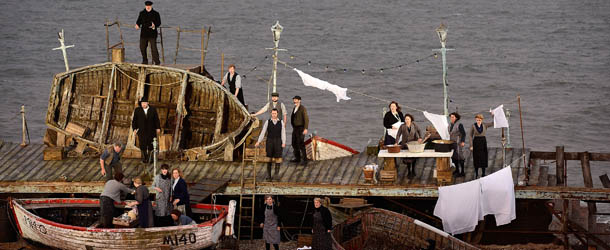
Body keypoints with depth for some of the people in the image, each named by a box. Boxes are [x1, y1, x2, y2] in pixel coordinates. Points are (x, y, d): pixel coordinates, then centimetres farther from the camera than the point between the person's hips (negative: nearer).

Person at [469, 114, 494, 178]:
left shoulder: (484, 125, 2)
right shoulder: (473, 126, -4)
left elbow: (493, 123, -1)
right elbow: (471, 136, -1)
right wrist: (471, 145, -6)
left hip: (483, 142, 2)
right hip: (476, 142, -2)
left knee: (483, 158, 3)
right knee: (476, 158, 1)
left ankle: (483, 173, 11)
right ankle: (476, 174, 10)